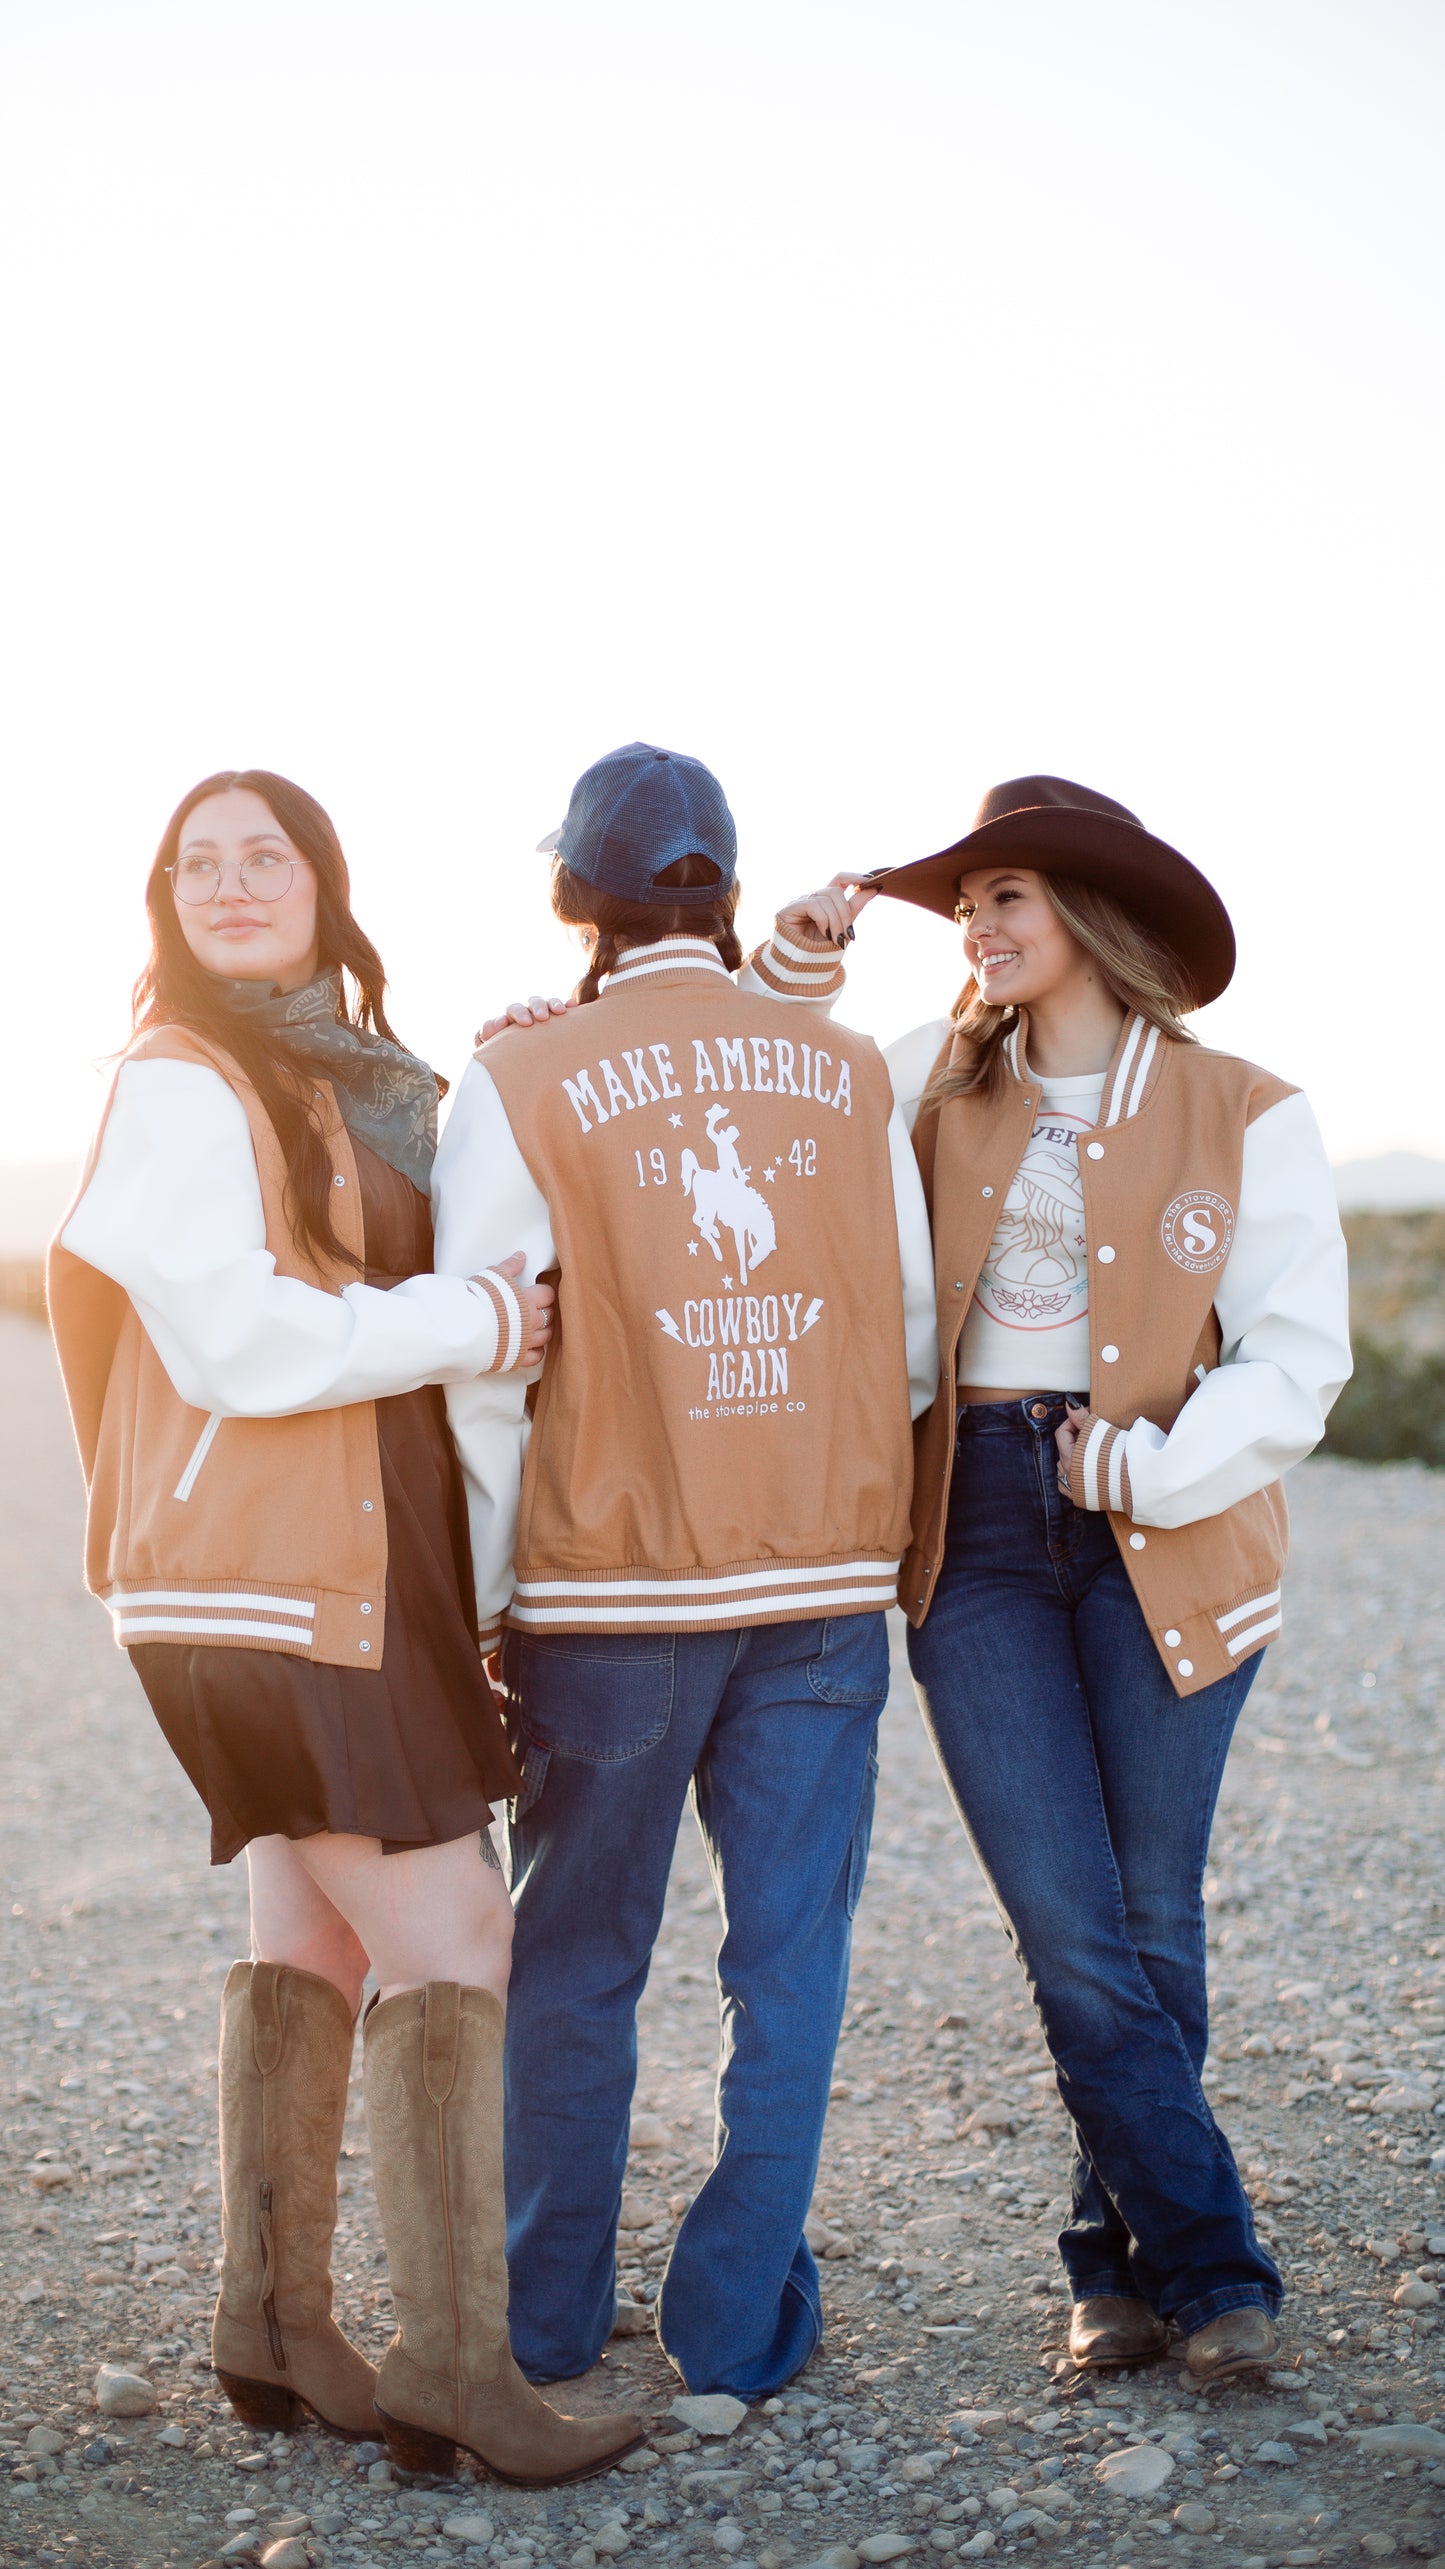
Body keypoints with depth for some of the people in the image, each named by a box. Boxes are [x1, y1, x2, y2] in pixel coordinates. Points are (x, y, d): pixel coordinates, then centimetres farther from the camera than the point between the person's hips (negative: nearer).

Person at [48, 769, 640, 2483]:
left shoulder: (358, 1081, 17)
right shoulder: (178, 1083, -9)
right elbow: (241, 1339, -19)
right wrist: (474, 1318, -14)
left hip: (363, 1570, 9)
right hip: (269, 1577, -9)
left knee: (314, 1941, 12)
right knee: (451, 1949, -10)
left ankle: (271, 2318, 21)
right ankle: (452, 2359, -7)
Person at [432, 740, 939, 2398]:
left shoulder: (520, 1091, -6)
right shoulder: (849, 1079, 3)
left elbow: (481, 1377, -7)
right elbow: (915, 1339, 7)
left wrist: (478, 1607, 1)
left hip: (612, 1591, -2)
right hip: (827, 1581, 2)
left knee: (576, 1964, 12)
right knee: (787, 1957, 9)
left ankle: (551, 2313, 25)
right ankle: (737, 2318, 13)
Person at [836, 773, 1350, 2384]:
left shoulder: (1242, 1117, 1)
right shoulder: (937, 1084, 8)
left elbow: (1299, 1354, -4)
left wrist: (1164, 1468, -17)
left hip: (1167, 1541, -1)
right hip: (977, 1531, 2)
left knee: (1153, 1920, 5)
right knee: (1069, 1932, -5)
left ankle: (1120, 2254, 24)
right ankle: (1214, 2268, 7)